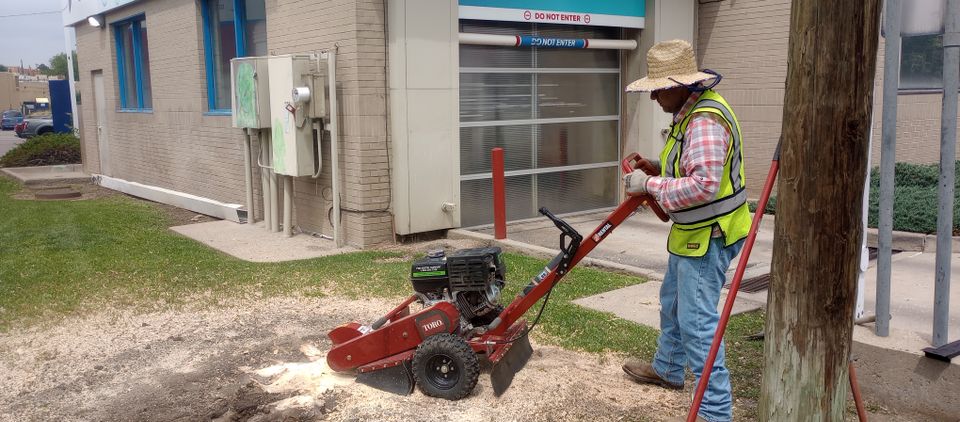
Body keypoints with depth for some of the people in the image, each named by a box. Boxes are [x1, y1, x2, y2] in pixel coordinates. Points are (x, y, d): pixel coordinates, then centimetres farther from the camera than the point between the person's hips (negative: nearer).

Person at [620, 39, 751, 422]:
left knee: (697, 323, -7)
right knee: (672, 302, 26)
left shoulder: (705, 121, -25)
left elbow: (703, 185, -34)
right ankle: (667, 369, 47)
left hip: (708, 238, -11)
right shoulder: (690, 111, 9)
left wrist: (650, 184, -25)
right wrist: (657, 170, 7)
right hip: (691, 233, 11)